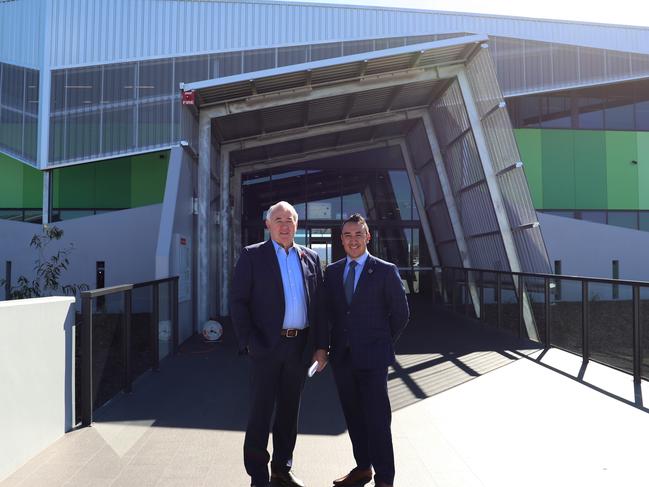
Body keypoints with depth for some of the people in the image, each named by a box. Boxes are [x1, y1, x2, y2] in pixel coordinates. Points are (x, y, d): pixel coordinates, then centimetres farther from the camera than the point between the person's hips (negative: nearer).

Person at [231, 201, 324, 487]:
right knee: (261, 410, 4)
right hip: (267, 346, -4)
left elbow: (318, 302, 10)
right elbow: (238, 302, -5)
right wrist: (248, 342, -12)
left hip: (299, 346, 4)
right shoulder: (252, 256, -1)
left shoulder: (310, 258, 10)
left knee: (289, 410, 15)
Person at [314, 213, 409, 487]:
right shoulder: (332, 272, 8)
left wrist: (382, 343, 6)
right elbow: (326, 312, 4)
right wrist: (322, 346, -5)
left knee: (377, 420, 0)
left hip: (372, 358, -4)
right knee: (353, 417, 15)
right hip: (342, 357, 4)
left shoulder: (386, 271, -4)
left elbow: (401, 314, 1)